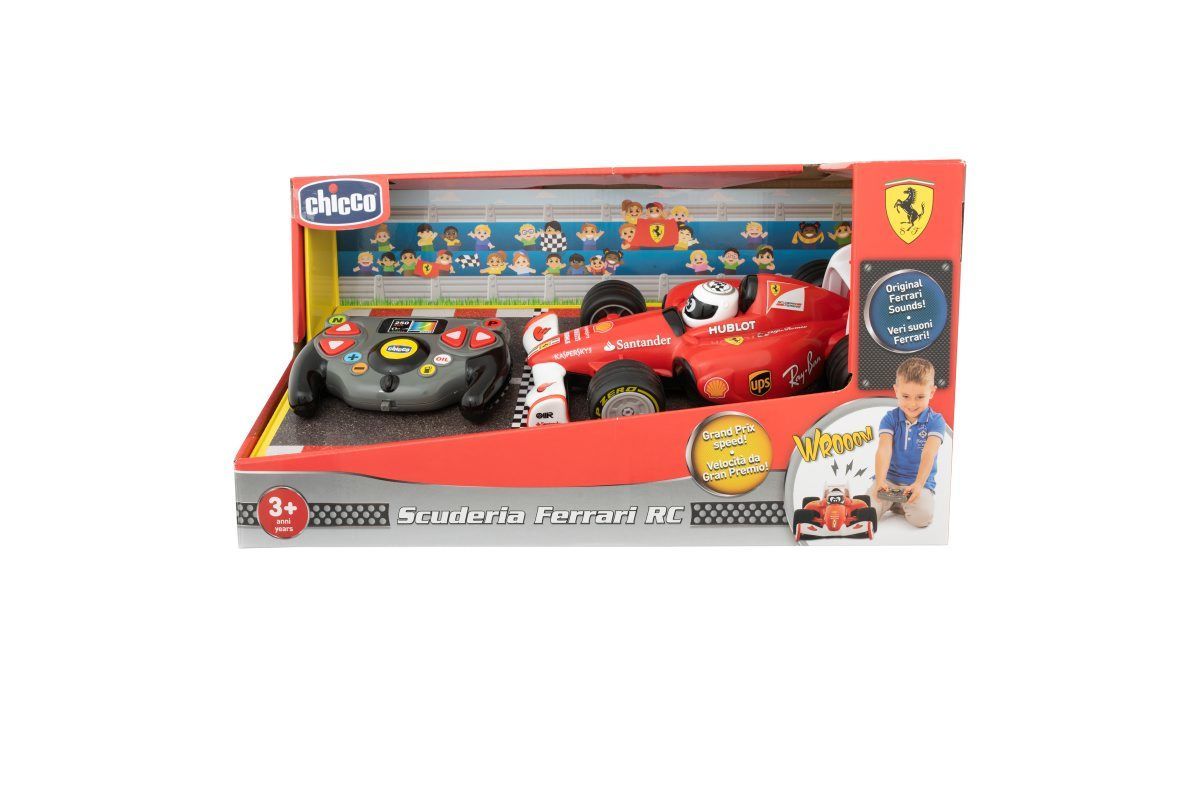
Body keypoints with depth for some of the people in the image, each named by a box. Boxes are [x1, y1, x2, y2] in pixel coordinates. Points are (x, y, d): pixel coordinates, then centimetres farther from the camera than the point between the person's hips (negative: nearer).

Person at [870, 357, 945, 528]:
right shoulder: (890, 418, -2)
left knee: (922, 517, -29)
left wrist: (919, 484, -36)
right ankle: (890, 501, 13)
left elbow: (928, 454, -20)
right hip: (889, 478, 1)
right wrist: (880, 481, -32)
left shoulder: (935, 421, -6)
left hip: (920, 482, -1)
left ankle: (899, 504, 5)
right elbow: (884, 450, -16)